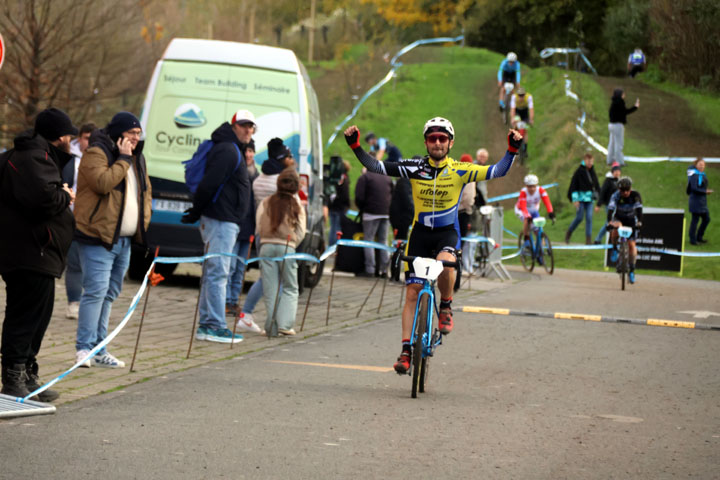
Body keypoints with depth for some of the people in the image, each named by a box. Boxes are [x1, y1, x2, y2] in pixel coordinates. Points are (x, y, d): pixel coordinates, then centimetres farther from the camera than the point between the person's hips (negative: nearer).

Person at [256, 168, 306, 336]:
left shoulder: (266, 203, 4)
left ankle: (273, 327, 2)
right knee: (290, 288, 10)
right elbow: (300, 233, -2)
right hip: (287, 248, -1)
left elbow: (259, 228, 2)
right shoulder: (297, 205, 1)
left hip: (266, 246, 1)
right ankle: (285, 324, -2)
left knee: (271, 289, 5)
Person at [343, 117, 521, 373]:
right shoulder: (414, 168, -6)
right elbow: (376, 167, -8)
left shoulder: (459, 171, -8)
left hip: (448, 232, -2)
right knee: (412, 292, -2)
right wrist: (355, 146, -20)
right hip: (420, 231, 2)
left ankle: (446, 307, -6)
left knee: (445, 263, -36)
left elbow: (497, 171, -11)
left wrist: (512, 150, -25)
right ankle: (406, 350, 4)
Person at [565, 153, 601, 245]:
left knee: (589, 218, -4)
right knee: (579, 217, -6)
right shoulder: (579, 171, -6)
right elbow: (573, 185, -8)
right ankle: (569, 233, 17)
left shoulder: (592, 172, 11)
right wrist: (575, 199, -14)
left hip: (589, 198, 5)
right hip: (581, 197, -5)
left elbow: (596, 185, 19)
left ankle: (588, 238, -4)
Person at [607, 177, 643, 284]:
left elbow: (639, 209, -32)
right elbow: (611, 209, -37)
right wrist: (609, 221, -54)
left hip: (631, 220, 1)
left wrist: (639, 222, -49)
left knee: (631, 244, -6)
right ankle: (614, 249, -14)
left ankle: (632, 270, 6)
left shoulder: (635, 195, -23)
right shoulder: (616, 196, -25)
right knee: (616, 228, -38)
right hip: (619, 218, -1)